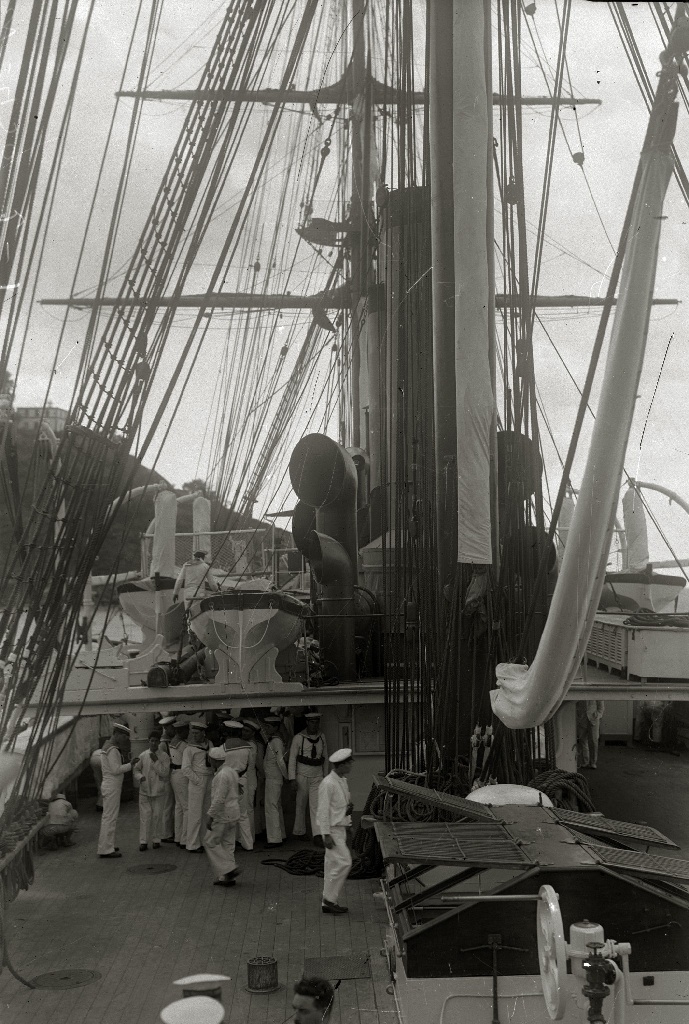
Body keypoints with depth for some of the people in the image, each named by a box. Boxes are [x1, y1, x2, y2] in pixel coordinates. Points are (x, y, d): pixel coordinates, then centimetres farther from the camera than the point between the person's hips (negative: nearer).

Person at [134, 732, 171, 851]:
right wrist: (140, 777, -11)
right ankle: (143, 841, 8)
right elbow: (136, 770, 10)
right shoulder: (143, 755, 3)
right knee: (145, 816, 1)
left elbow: (165, 773, -11)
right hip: (144, 791, 1)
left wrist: (156, 761, -18)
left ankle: (156, 840, 18)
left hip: (158, 791, -1)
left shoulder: (164, 756, -4)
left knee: (157, 816, 5)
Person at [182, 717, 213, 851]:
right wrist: (197, 781, -12)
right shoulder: (190, 749, -4)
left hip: (209, 782, 6)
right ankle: (193, 845, 1)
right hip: (197, 782, -6)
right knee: (195, 814, -5)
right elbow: (185, 769, -10)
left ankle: (203, 841, 19)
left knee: (206, 813, 10)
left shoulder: (208, 744, 12)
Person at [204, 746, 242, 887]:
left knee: (210, 843, 1)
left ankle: (229, 869, -4)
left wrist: (211, 817, -18)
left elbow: (219, 799, -24)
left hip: (222, 815, -10)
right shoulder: (232, 771, 11)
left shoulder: (222, 775, -20)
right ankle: (228, 877, 15)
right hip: (233, 813, 10)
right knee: (228, 845, 12)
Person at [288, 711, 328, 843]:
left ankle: (317, 835, -10)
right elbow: (292, 758, -6)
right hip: (302, 775, -2)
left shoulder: (321, 737, 6)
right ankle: (299, 832, 23)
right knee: (301, 804, 8)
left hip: (317, 776, 2)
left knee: (316, 804, -7)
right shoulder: (298, 738, -7)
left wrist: (324, 775, 15)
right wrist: (292, 778, -11)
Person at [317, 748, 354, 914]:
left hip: (341, 827, 9)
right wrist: (326, 835, -20)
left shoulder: (343, 781, 10)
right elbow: (323, 811, -19)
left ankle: (328, 901, 19)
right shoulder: (328, 784, -19)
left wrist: (349, 807, 3)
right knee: (344, 863, -11)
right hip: (332, 829, -9)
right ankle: (329, 899, -1)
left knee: (333, 865, 12)